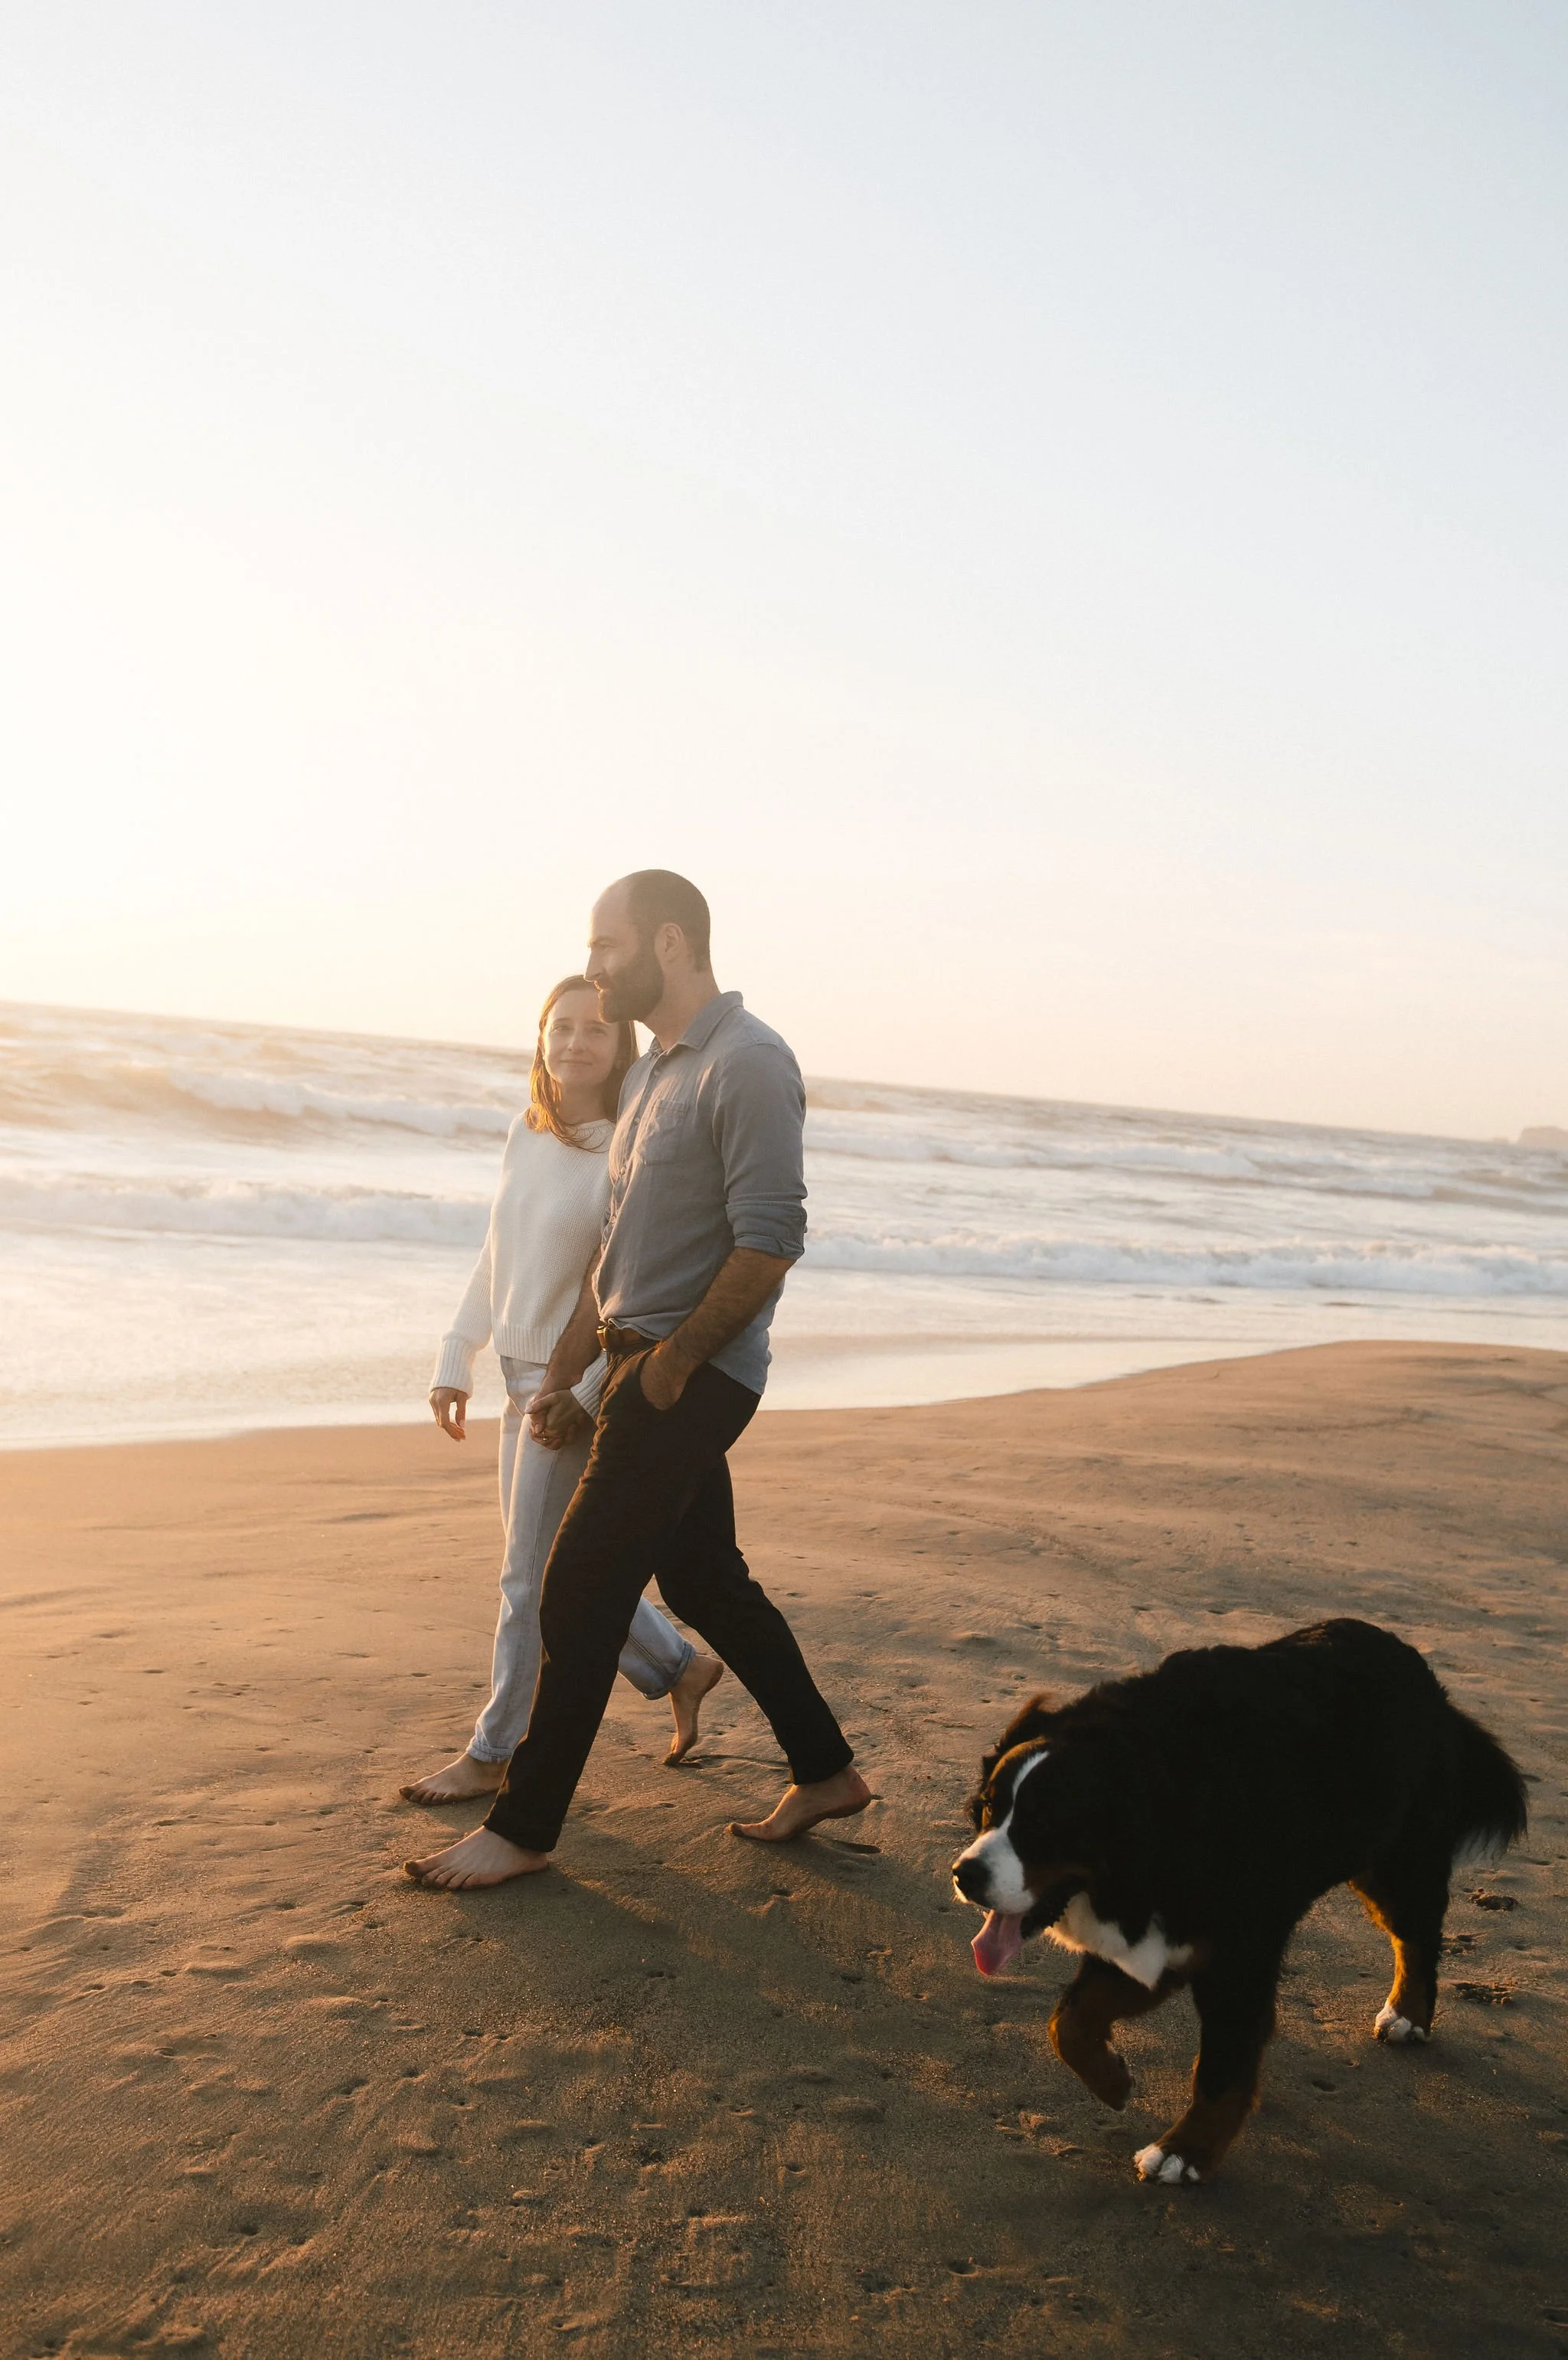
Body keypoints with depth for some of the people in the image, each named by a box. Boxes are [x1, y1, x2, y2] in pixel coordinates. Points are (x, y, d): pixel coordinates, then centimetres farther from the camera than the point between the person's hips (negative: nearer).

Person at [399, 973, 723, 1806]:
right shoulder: (527, 1134, 6)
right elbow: (496, 1258, 15)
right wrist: (456, 1358, 12)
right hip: (526, 1378, 8)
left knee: (532, 1578, 3)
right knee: (558, 1569, 17)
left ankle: (496, 1752, 20)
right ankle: (680, 1667, 35)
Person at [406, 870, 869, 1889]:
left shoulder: (747, 1064, -16)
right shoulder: (656, 1070, 15)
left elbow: (768, 1247, -23)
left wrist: (671, 1361, -15)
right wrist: (565, 1373, 16)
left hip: (693, 1376, -9)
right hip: (649, 1365, 9)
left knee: (581, 1594, -3)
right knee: (707, 1579, 16)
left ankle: (524, 1829, 10)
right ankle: (825, 1772, 29)